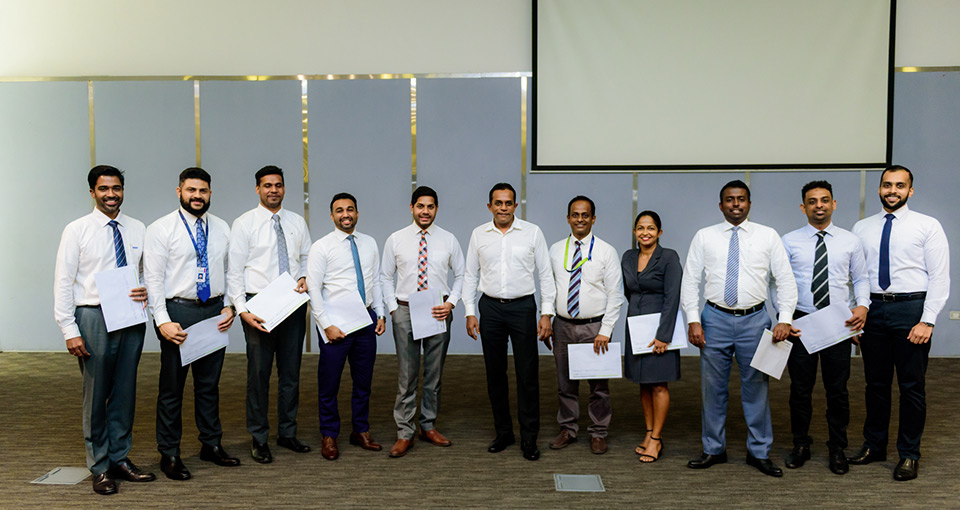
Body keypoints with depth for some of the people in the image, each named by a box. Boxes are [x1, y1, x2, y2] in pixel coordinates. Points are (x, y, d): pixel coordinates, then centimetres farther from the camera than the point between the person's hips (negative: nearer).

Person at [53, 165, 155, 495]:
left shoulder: (137, 230, 8)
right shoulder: (77, 230, -2)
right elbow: (63, 283, -4)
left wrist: (146, 290, -6)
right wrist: (69, 330, -10)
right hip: (93, 318, -3)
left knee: (125, 393, 10)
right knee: (96, 394, 3)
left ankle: (120, 459, 24)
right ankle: (100, 467, 16)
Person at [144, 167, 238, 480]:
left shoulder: (221, 229, 10)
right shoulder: (161, 230, -4)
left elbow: (230, 271, 13)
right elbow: (153, 278, -9)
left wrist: (230, 306, -1)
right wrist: (163, 321, -16)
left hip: (215, 313, 4)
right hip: (178, 311, -4)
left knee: (209, 383, 14)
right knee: (172, 386, 4)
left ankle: (211, 445, 28)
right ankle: (169, 454, 17)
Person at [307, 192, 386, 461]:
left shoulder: (370, 244, 9)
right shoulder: (321, 247, -6)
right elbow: (313, 290, -9)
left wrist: (380, 314, 5)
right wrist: (327, 325, -14)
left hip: (366, 320, 5)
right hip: (335, 323, -4)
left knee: (364, 380, 13)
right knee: (329, 383, 4)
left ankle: (361, 431, 28)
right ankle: (329, 436, 19)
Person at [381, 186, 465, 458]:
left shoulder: (449, 240, 4)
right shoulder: (396, 239, 2)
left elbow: (460, 275, 8)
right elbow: (386, 277, 8)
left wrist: (451, 303, -6)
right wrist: (392, 308, -3)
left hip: (438, 312, 1)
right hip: (405, 311, -1)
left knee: (434, 374, 11)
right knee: (406, 376, 0)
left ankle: (429, 427, 25)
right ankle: (404, 433, 9)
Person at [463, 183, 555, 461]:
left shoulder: (532, 232, 0)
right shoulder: (478, 234, 6)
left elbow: (545, 274, 2)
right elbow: (470, 276, 10)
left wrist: (546, 314, -3)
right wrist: (470, 312, 3)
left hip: (523, 306, -2)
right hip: (490, 307, 2)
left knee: (528, 374, -2)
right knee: (495, 373, 9)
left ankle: (529, 438, 9)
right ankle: (503, 432, 23)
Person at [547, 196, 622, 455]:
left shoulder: (606, 251, -3)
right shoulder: (555, 250, 7)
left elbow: (615, 295, -5)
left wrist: (605, 330, -11)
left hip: (594, 327, -2)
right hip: (563, 325, 3)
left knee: (599, 385, 6)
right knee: (565, 383, 12)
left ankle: (598, 434, 20)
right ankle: (567, 430, 26)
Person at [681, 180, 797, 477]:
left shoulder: (768, 237, 4)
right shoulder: (704, 237, 5)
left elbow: (786, 279, 2)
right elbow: (690, 281, 3)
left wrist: (785, 319, -9)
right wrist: (693, 320, -6)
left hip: (754, 319, 0)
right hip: (715, 318, 0)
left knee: (756, 387, 6)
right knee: (713, 387, 7)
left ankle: (759, 452, 20)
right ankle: (714, 450, 21)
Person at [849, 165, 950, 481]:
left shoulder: (928, 227, -1)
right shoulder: (862, 228, 9)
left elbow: (939, 277, -5)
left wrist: (927, 321, -13)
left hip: (911, 307, -3)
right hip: (872, 309, 3)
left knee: (912, 385, 4)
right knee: (875, 383, 13)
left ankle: (909, 455, 17)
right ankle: (874, 445, 27)